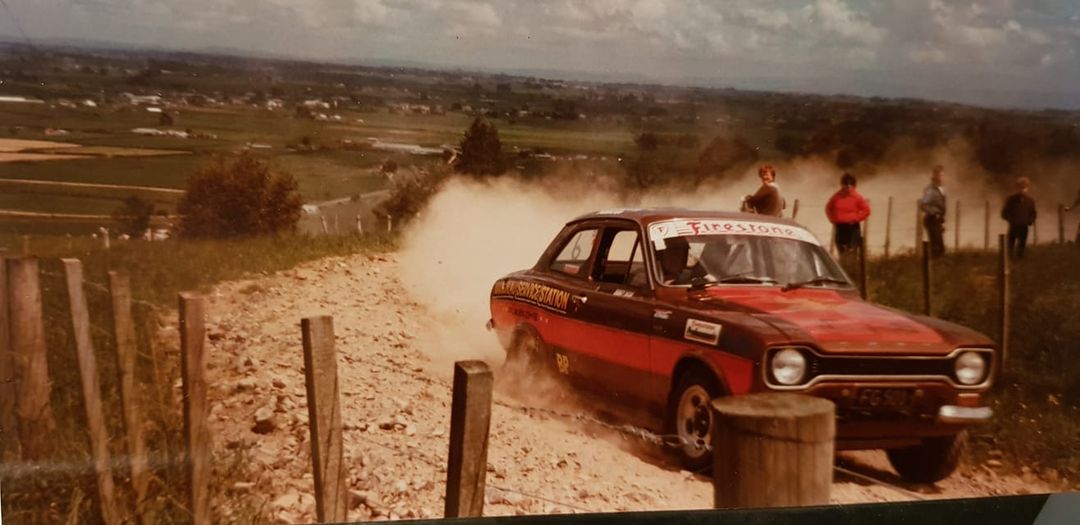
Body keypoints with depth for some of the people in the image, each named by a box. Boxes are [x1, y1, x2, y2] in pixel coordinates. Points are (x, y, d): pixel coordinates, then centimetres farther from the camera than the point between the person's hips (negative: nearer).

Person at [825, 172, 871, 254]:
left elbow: (866, 210, -4)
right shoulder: (836, 197, 1)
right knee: (841, 250, 9)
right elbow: (828, 208, 15)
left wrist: (856, 219, -10)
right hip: (839, 227, 3)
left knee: (852, 251, -7)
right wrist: (833, 219, 5)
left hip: (853, 227, -3)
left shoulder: (857, 197, -7)